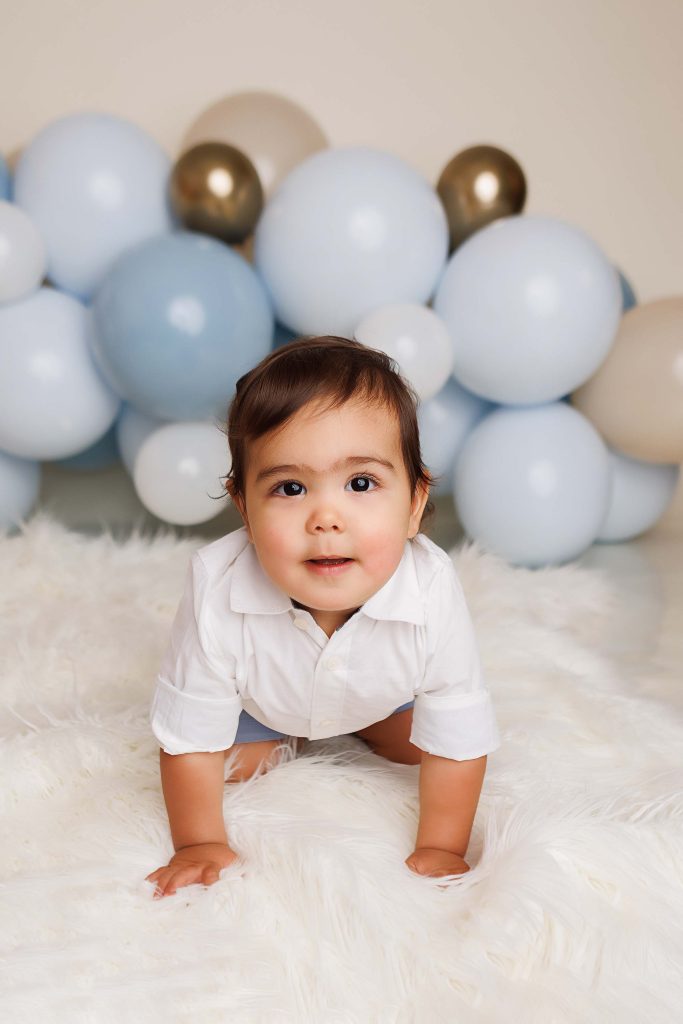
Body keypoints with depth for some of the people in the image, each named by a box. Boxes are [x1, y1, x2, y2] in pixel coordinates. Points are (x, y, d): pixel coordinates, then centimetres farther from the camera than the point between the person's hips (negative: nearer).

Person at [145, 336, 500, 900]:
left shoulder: (432, 594, -42)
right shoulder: (217, 593, -43)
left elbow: (458, 742, -26)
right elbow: (190, 738, -27)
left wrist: (441, 850, -19)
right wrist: (201, 844, -18)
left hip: (382, 689, 1)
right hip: (259, 697, -1)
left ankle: (363, 724, 26)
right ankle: (280, 734, 23)